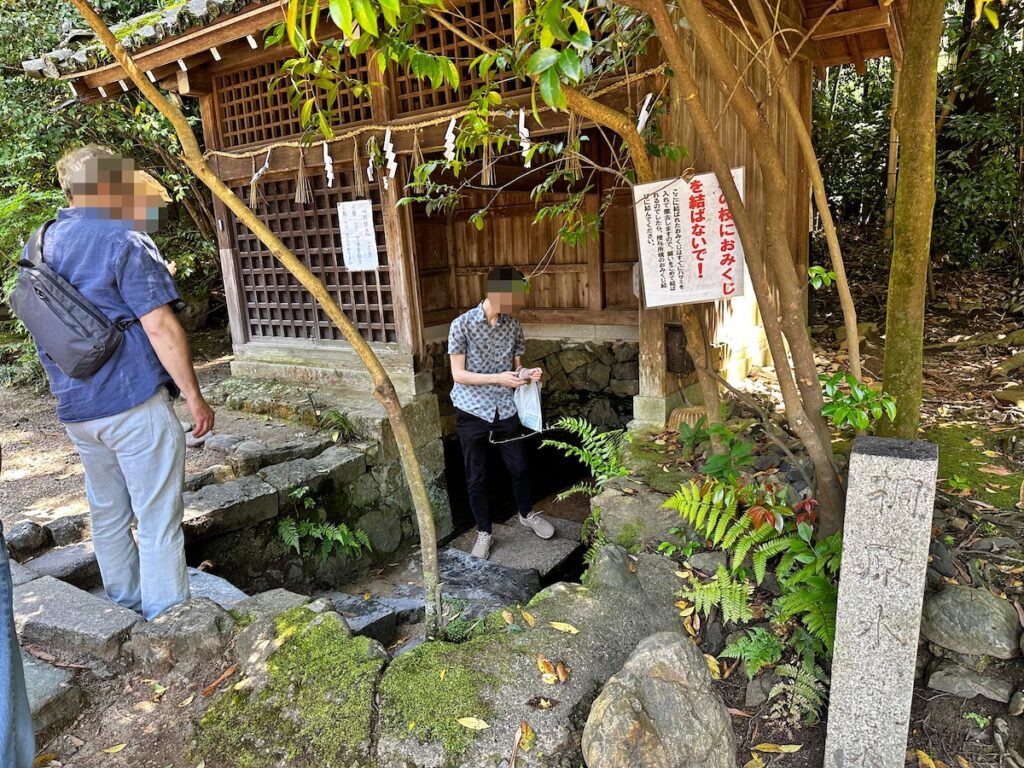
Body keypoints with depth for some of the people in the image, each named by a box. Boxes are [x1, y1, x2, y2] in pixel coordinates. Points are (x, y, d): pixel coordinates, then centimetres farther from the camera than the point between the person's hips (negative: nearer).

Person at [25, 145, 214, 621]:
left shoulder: (43, 244, 14)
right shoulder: (123, 240, -11)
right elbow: (159, 326, -17)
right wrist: (194, 398, -11)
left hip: (75, 407, 8)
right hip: (134, 402, -8)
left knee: (108, 516, 18)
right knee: (158, 523, -2)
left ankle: (126, 613, 31)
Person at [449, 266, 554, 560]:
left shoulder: (513, 325, 0)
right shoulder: (462, 325, -14)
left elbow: (516, 366, 9)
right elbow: (458, 374, -14)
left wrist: (526, 373, -14)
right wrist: (498, 378, -23)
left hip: (505, 410, 4)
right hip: (472, 412, -3)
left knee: (519, 467, 15)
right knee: (476, 478, 8)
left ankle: (527, 514, 41)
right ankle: (483, 532, 27)